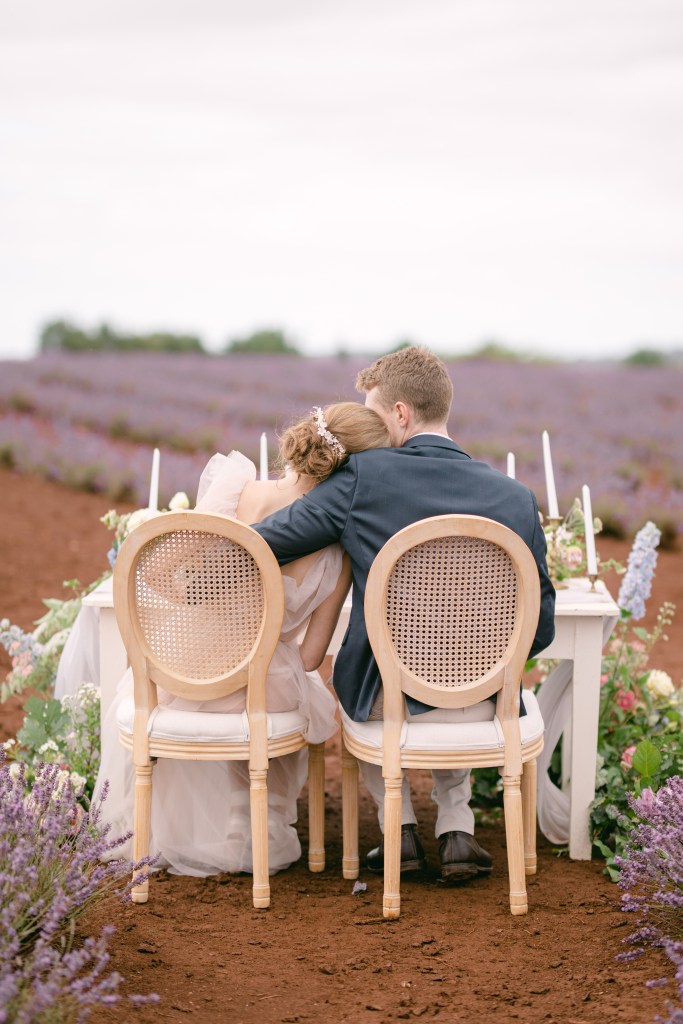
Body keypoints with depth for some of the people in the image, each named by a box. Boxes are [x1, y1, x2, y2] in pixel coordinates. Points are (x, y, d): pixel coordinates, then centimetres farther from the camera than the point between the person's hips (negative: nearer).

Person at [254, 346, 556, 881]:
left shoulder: (364, 477, -13)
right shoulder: (516, 497, -5)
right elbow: (540, 626, -1)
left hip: (387, 701, -2)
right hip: (480, 709, 2)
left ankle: (400, 829, 25)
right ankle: (457, 832, 25)